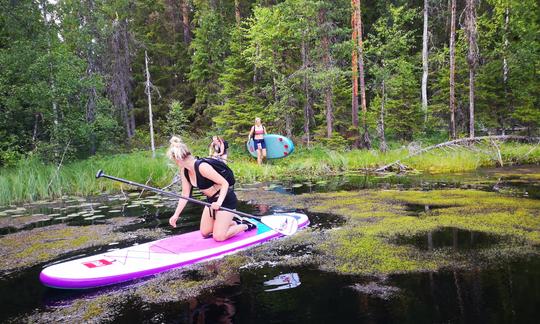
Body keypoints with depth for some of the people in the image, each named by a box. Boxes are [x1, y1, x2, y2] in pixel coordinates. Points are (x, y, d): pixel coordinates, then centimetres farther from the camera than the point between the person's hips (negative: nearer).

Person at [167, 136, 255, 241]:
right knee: (205, 233, 13)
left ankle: (246, 226, 14)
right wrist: (176, 215, 0)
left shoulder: (202, 167, -29)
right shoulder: (184, 171, -3)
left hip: (226, 199, -9)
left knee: (219, 237, -8)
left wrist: (219, 202, -37)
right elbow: (185, 195, 3)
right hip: (212, 200, 9)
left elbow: (225, 183, -27)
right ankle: (234, 223, 28)